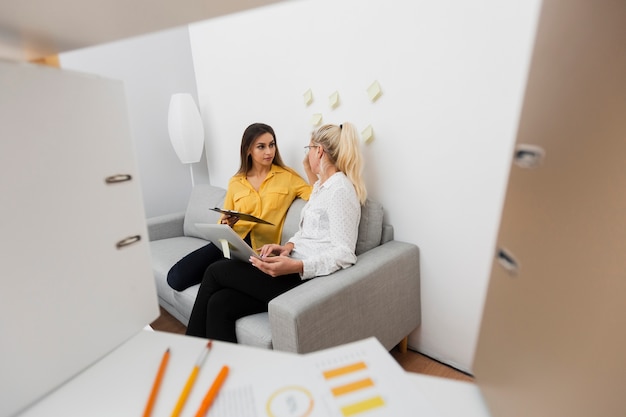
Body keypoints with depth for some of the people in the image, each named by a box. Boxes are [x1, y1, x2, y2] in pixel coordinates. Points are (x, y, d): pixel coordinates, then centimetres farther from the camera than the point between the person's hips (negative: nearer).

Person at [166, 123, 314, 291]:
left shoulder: (287, 176, 6)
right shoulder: (235, 182, 14)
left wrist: (308, 167, -11)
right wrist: (225, 222, -3)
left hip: (259, 248, -3)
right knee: (176, 276, -14)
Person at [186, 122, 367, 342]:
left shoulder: (340, 189, -14)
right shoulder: (320, 185, 16)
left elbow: (344, 254, -19)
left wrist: (295, 266, -30)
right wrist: (289, 246, 0)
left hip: (308, 277, -8)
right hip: (295, 268, 8)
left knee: (215, 272, -4)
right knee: (219, 303, -5)